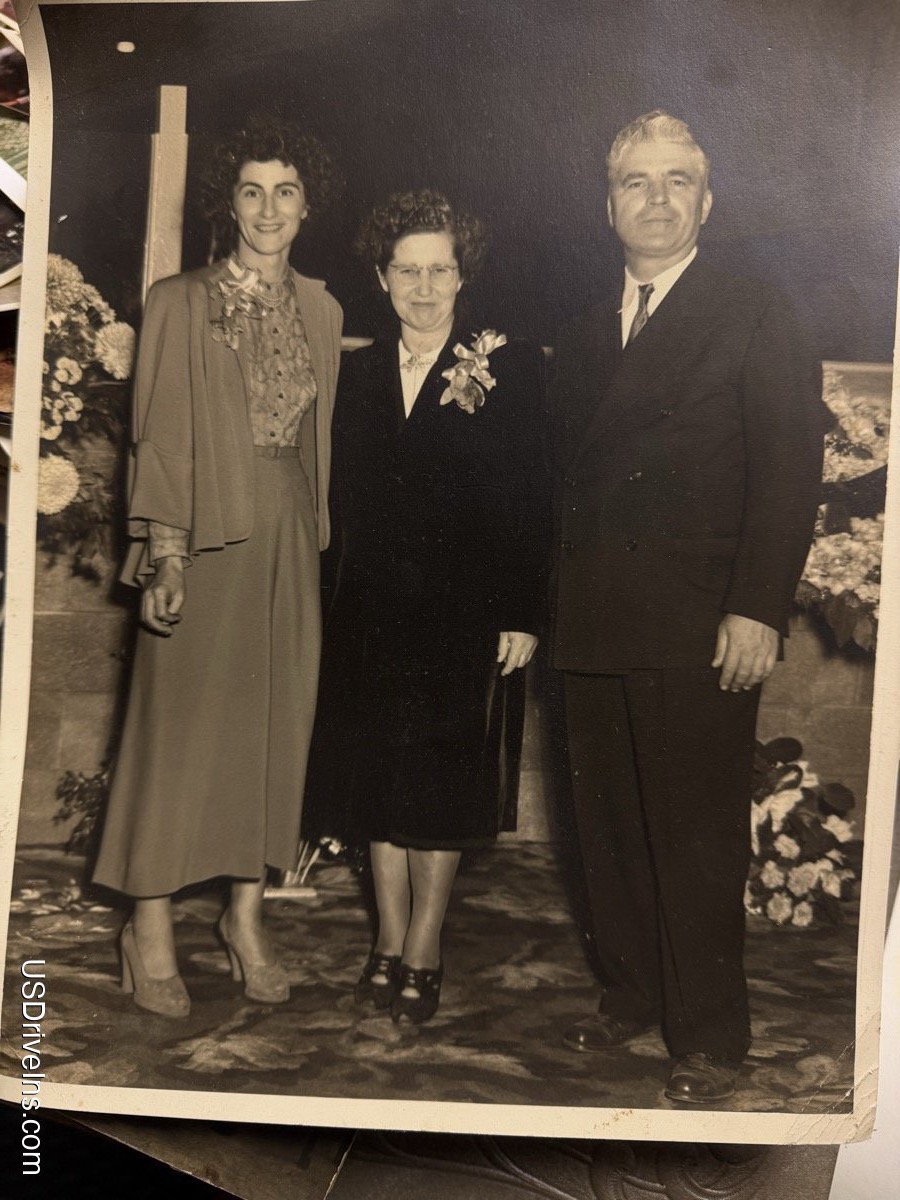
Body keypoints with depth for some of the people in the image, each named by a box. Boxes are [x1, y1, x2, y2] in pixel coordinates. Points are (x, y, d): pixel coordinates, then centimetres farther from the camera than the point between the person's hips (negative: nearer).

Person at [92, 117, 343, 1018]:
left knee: (277, 724, 7)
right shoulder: (179, 302, 0)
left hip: (289, 538, 5)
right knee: (183, 723, -1)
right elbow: (161, 435, -6)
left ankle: (247, 917, 19)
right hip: (206, 535, -4)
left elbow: (319, 437, 13)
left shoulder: (320, 311, 13)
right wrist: (164, 555, -14)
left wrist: (317, 533, 7)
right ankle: (151, 929, 12)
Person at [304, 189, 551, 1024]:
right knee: (378, 775, 9)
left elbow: (530, 501, -6)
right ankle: (390, 941, 22)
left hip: (465, 609, -4)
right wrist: (338, 596, 1)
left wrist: (522, 614, -11)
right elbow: (344, 498, 8)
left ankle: (424, 951, 17)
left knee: (442, 782, 4)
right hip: (372, 607, 4)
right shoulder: (360, 372, 10)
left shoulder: (509, 368, -3)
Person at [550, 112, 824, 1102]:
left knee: (698, 835, 1)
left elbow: (789, 471, -5)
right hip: (593, 628, 5)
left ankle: (708, 1037, 14)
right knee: (608, 826, 11)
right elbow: (566, 477, 16)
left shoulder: (755, 318, 2)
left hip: (701, 628, -5)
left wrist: (758, 610, -14)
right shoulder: (581, 338, 18)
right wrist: (555, 606, 7)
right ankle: (630, 997, 27)